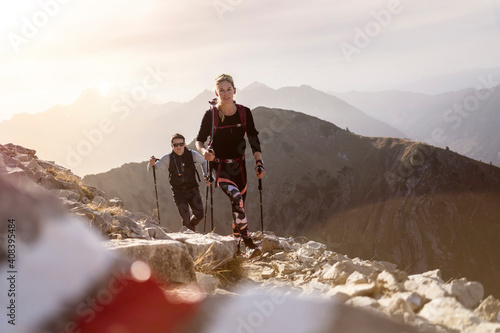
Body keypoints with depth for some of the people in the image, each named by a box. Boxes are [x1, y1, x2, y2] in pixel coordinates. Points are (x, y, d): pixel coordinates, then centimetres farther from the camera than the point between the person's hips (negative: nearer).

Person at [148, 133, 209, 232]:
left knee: (199, 214, -3)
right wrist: (151, 164, -28)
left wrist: (206, 176, 3)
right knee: (186, 219, -10)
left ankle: (191, 226, 29)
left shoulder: (192, 154, -6)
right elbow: (151, 169, -6)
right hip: (179, 192, -2)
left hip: (193, 189, 2)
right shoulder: (168, 158, -9)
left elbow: (203, 162, 14)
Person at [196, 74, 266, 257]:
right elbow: (199, 140, -1)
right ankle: (249, 243, -20)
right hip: (219, 166, -3)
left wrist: (259, 163, -4)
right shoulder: (211, 114, -8)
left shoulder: (244, 113, -1)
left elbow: (254, 139, 4)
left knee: (239, 204, 8)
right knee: (236, 198, -26)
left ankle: (235, 244, 28)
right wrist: (203, 151, -23)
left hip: (238, 165, 4)